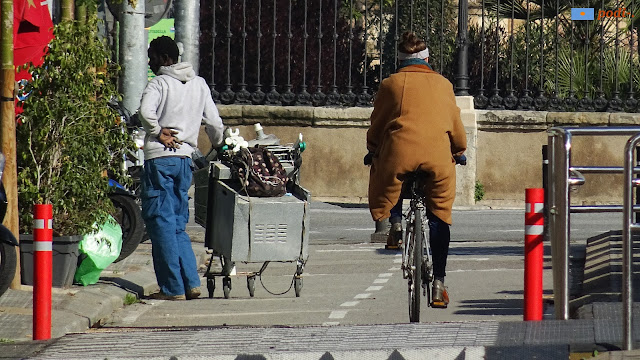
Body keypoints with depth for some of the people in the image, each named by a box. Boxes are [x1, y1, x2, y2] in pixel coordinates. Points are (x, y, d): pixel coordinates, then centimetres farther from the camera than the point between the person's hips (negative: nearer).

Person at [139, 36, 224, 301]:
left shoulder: (160, 83, -6)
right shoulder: (199, 84, 11)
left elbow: (146, 112, -25)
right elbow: (214, 123, 11)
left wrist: (158, 132, -8)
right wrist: (217, 146, 29)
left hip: (159, 159, -6)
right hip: (185, 159, 6)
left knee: (161, 223, -2)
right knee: (178, 225, 15)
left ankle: (173, 288, -4)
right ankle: (192, 283, 6)